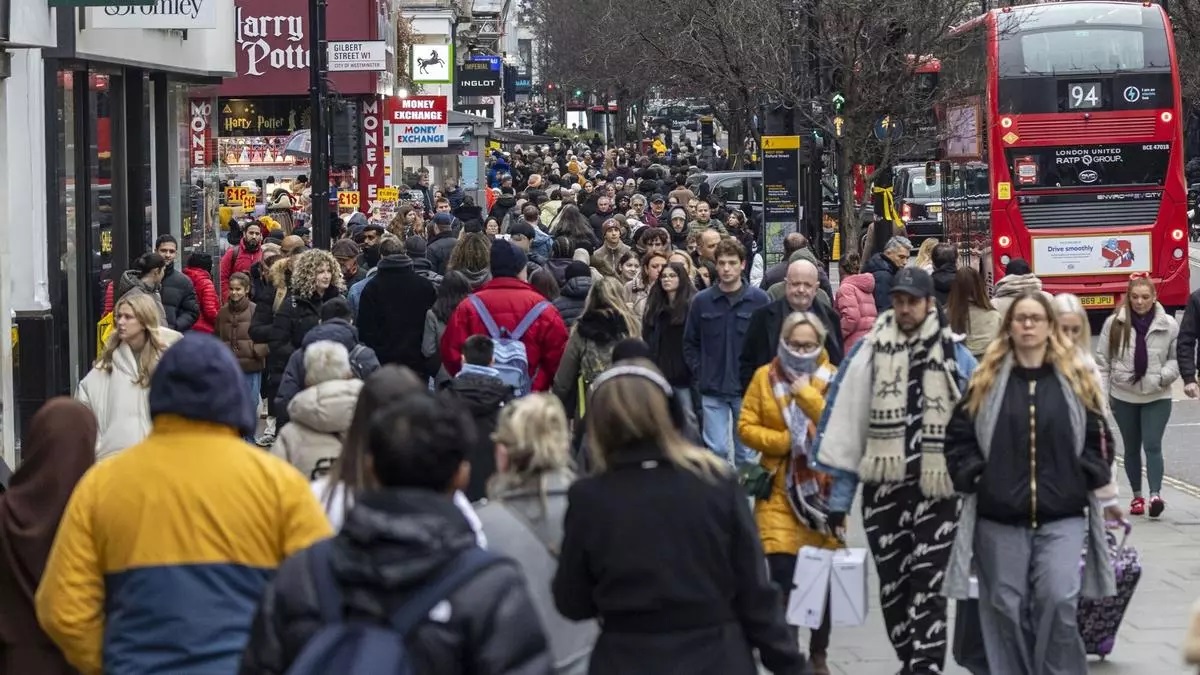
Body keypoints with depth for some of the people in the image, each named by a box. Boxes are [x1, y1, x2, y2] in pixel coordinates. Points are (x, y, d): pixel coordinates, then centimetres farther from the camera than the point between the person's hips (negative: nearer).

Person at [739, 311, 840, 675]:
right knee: (782, 574, -10)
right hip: (779, 489, -1)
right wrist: (785, 441, -14)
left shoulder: (832, 379, -1)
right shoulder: (765, 377, 1)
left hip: (823, 488, 1)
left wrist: (807, 394, -23)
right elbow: (746, 427, 0)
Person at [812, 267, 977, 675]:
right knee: (892, 586, 13)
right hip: (883, 489, 2)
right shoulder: (869, 352, 0)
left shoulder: (957, 359, 0)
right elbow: (843, 423, 2)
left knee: (928, 588, -8)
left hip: (936, 492, -2)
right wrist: (839, 496, 2)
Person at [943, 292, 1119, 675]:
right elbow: (958, 437, 7)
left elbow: (1098, 437, 11)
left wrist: (1086, 477, -2)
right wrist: (973, 476, -5)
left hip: (1062, 516, -1)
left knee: (1059, 601, -15)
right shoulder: (986, 381, 6)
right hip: (999, 517, 1)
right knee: (1006, 607, 5)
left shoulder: (1076, 380, 6)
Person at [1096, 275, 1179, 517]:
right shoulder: (1114, 324, -5)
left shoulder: (1168, 325, -5)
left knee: (1153, 445, -12)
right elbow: (1102, 360, 0)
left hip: (1157, 397, -1)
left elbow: (1177, 358, 5)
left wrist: (1164, 376, -13)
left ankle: (1156, 494, -17)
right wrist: (1102, 393, -3)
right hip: (1124, 397, 1)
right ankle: (1137, 496, 22)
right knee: (1132, 448, 11)